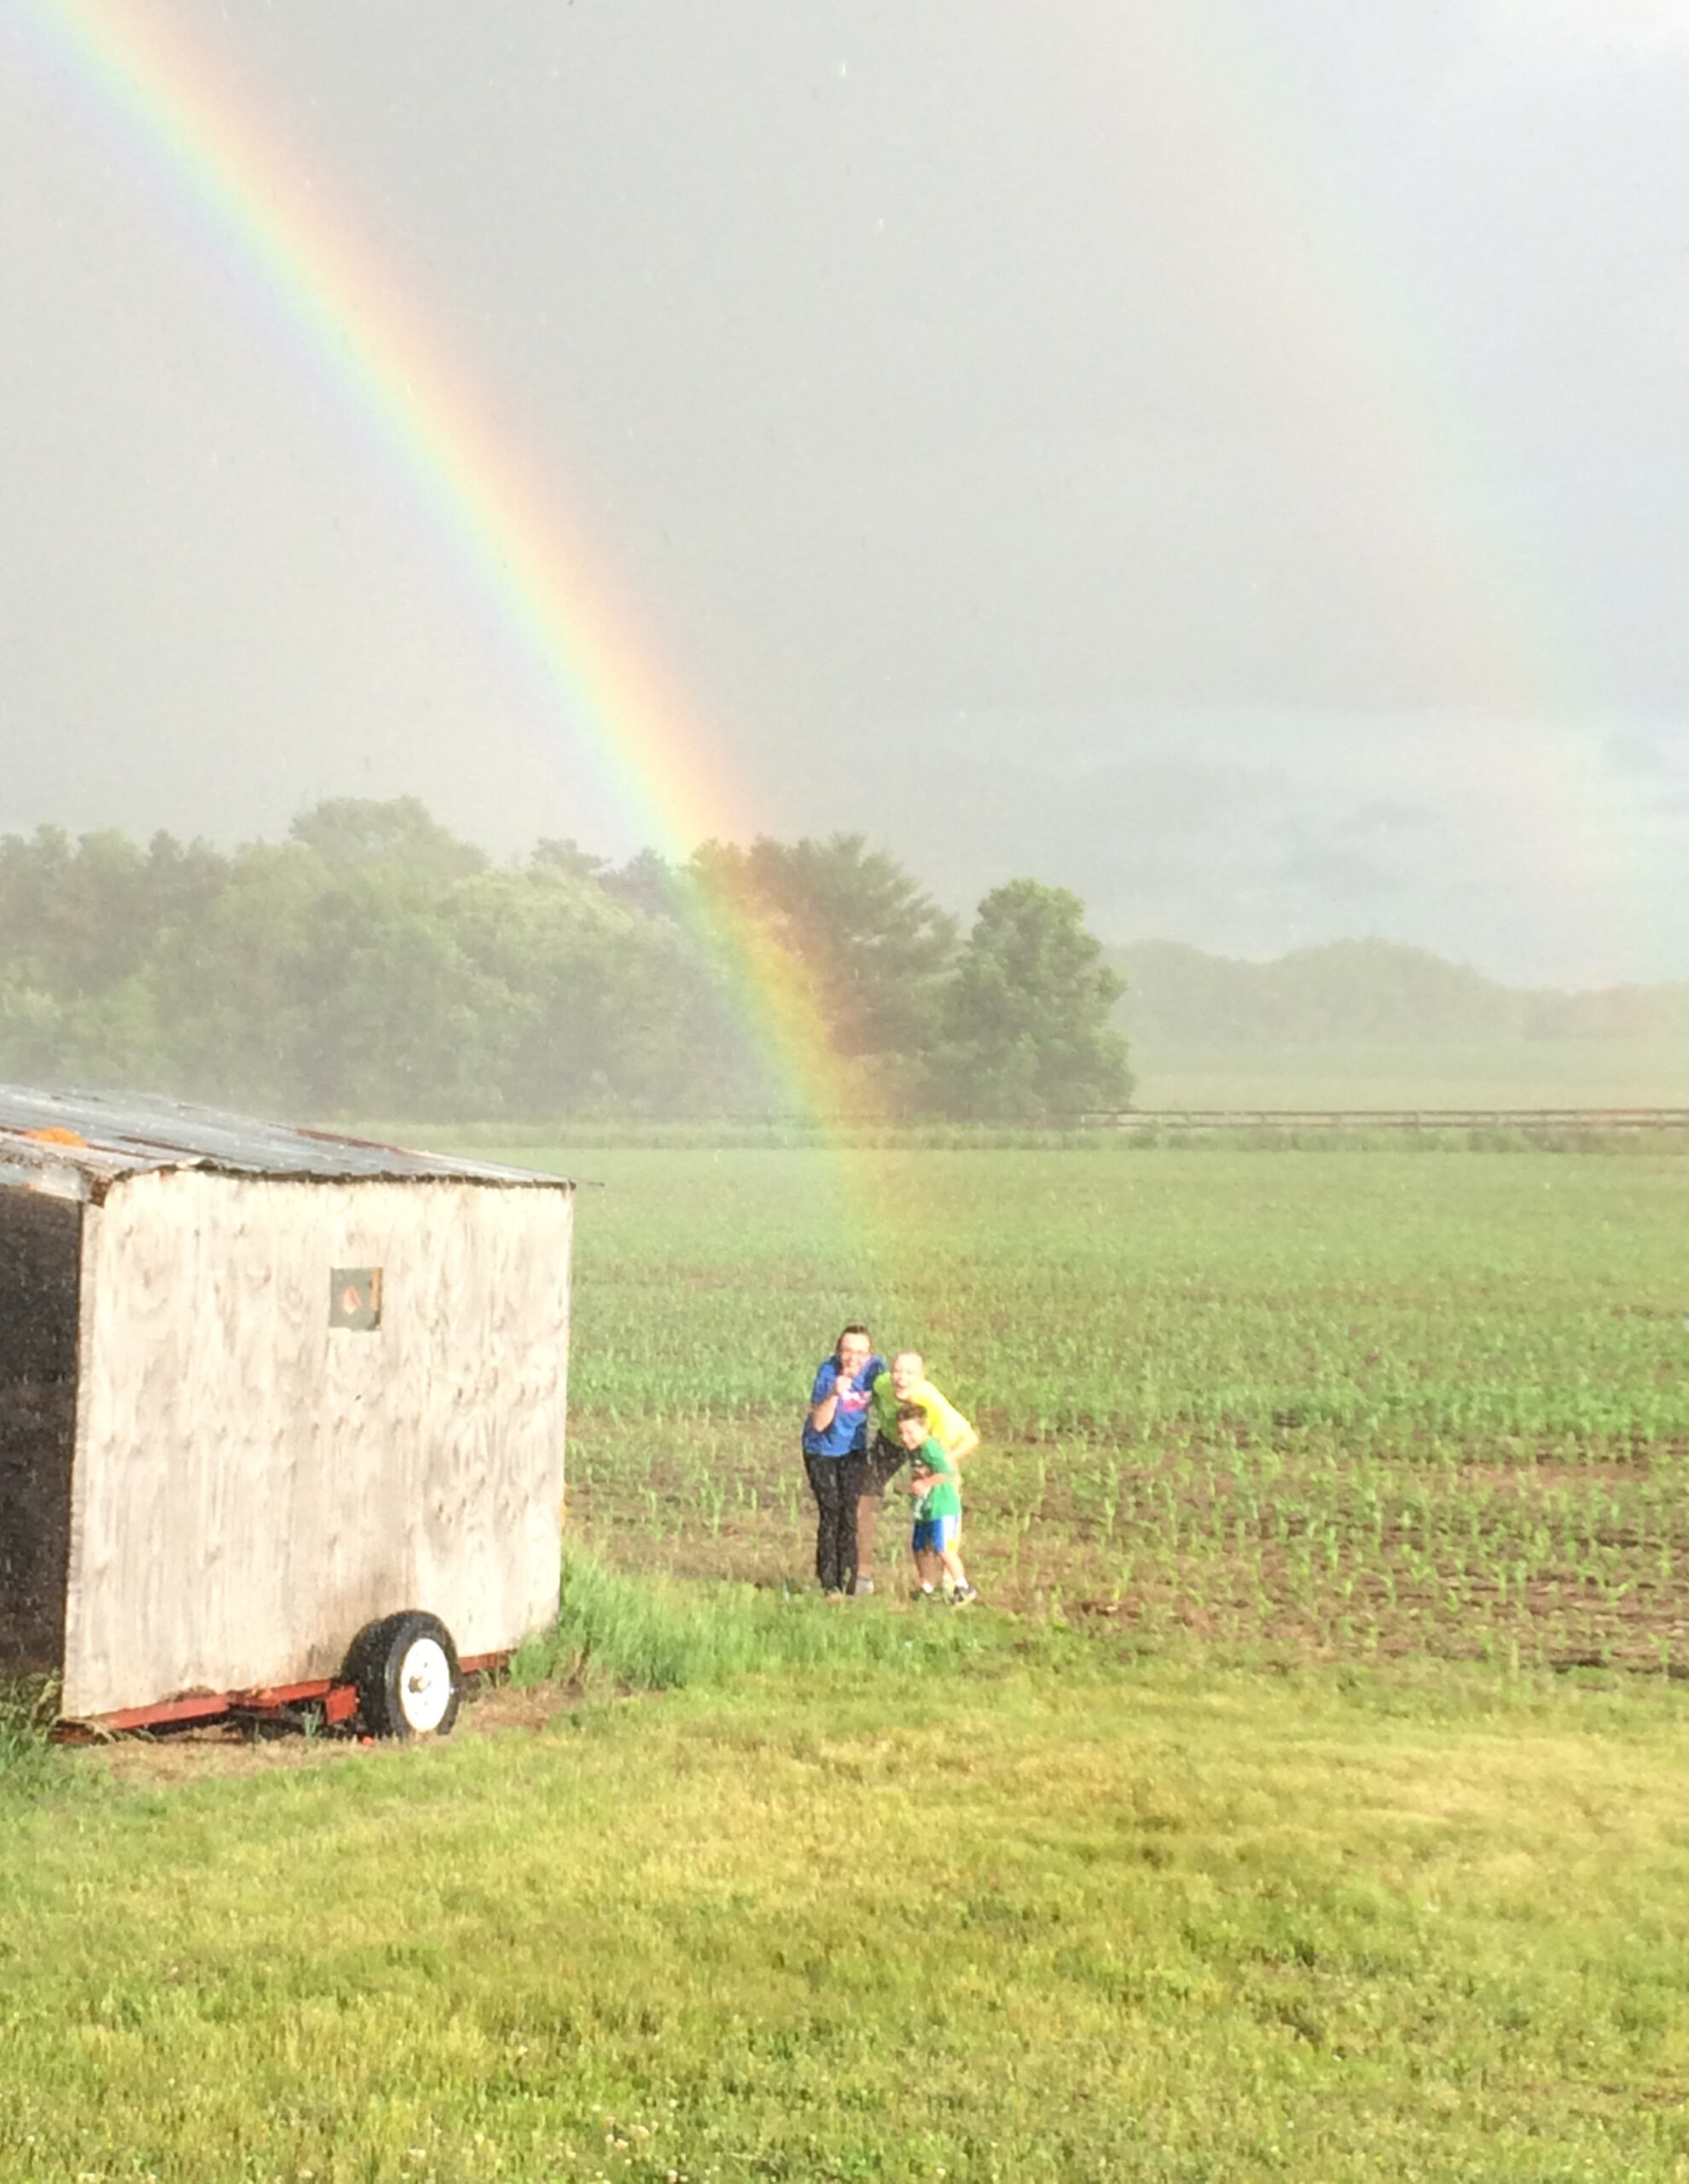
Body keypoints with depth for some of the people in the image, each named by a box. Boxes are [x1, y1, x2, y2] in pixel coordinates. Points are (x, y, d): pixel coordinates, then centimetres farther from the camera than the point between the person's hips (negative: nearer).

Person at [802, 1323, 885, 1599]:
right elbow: (819, 1423, -28)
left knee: (849, 1513, 0)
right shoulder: (828, 1372, -27)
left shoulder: (875, 1368, -17)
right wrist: (835, 1394, -42)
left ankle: (848, 1581, 9)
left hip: (852, 1449, 3)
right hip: (821, 1450, -3)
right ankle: (830, 1583, 2)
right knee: (830, 1512, -6)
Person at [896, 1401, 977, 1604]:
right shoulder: (912, 1449, 7)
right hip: (924, 1510, 10)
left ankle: (962, 1587, 4)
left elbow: (947, 1472, -33)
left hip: (943, 1507, -10)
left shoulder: (930, 1448, -22)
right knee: (919, 1548, 16)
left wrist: (924, 1484, -25)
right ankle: (927, 1588, 31)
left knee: (944, 1549, -11)